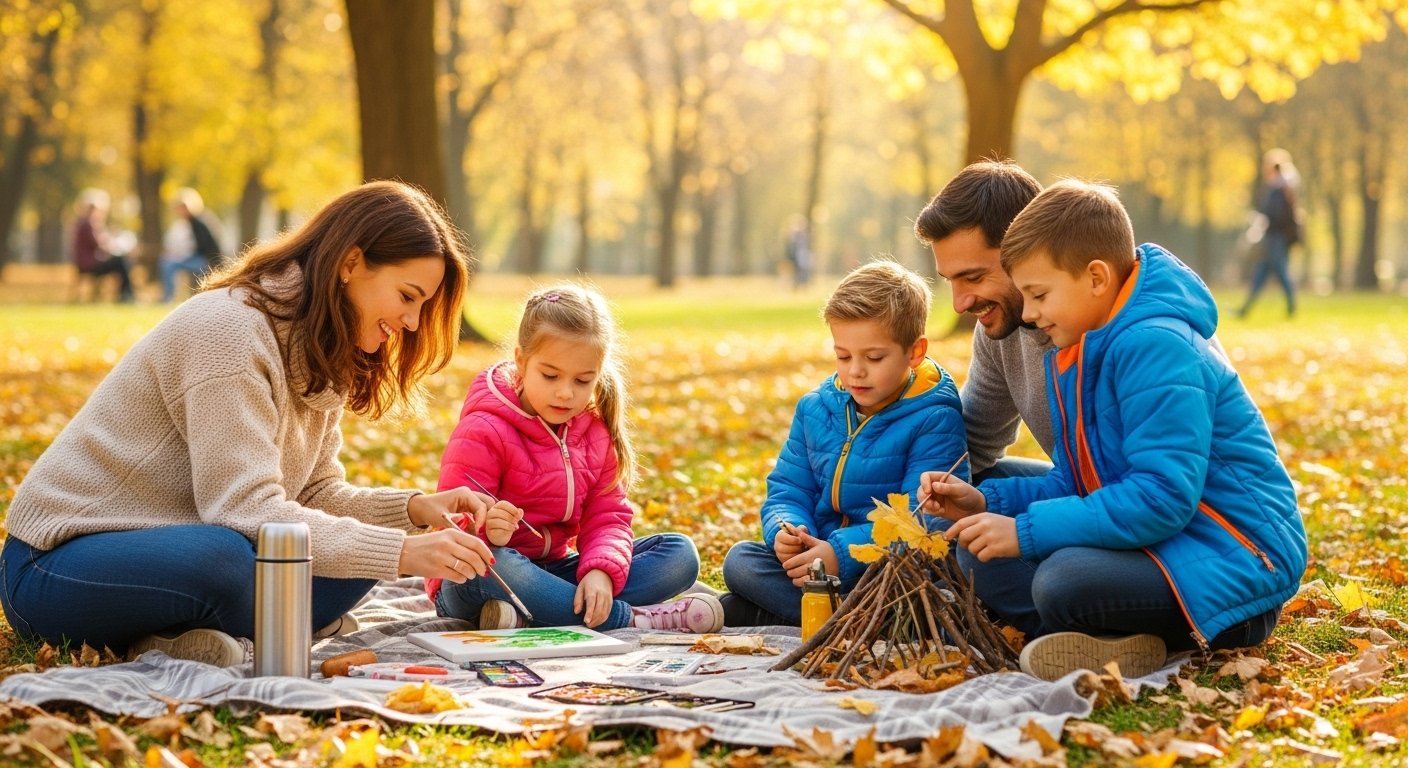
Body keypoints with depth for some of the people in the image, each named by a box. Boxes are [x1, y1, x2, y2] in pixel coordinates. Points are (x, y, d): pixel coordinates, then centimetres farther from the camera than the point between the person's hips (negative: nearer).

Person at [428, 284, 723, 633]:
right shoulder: (483, 432, -14)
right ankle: (629, 619, -30)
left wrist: (601, 572, -22)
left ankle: (531, 619, -28)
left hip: (555, 571, 6)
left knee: (679, 553, -8)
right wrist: (486, 531, -44)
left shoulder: (596, 430, 6)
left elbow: (607, 516, 1)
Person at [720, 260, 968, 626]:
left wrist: (843, 553, -29)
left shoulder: (933, 420, -10)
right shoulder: (816, 408, 10)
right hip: (818, 559, 6)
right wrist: (785, 531, -14)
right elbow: (788, 489, 11)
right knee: (740, 559, -16)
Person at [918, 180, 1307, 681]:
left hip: (1238, 559, -10)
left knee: (1064, 581, -35)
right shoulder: (1076, 354, 11)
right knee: (988, 562, 0)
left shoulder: (1155, 348, -20)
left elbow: (1162, 497, -27)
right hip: (1162, 544, 10)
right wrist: (987, 502, 2)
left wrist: (1027, 532, -24)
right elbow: (1078, 484, 18)